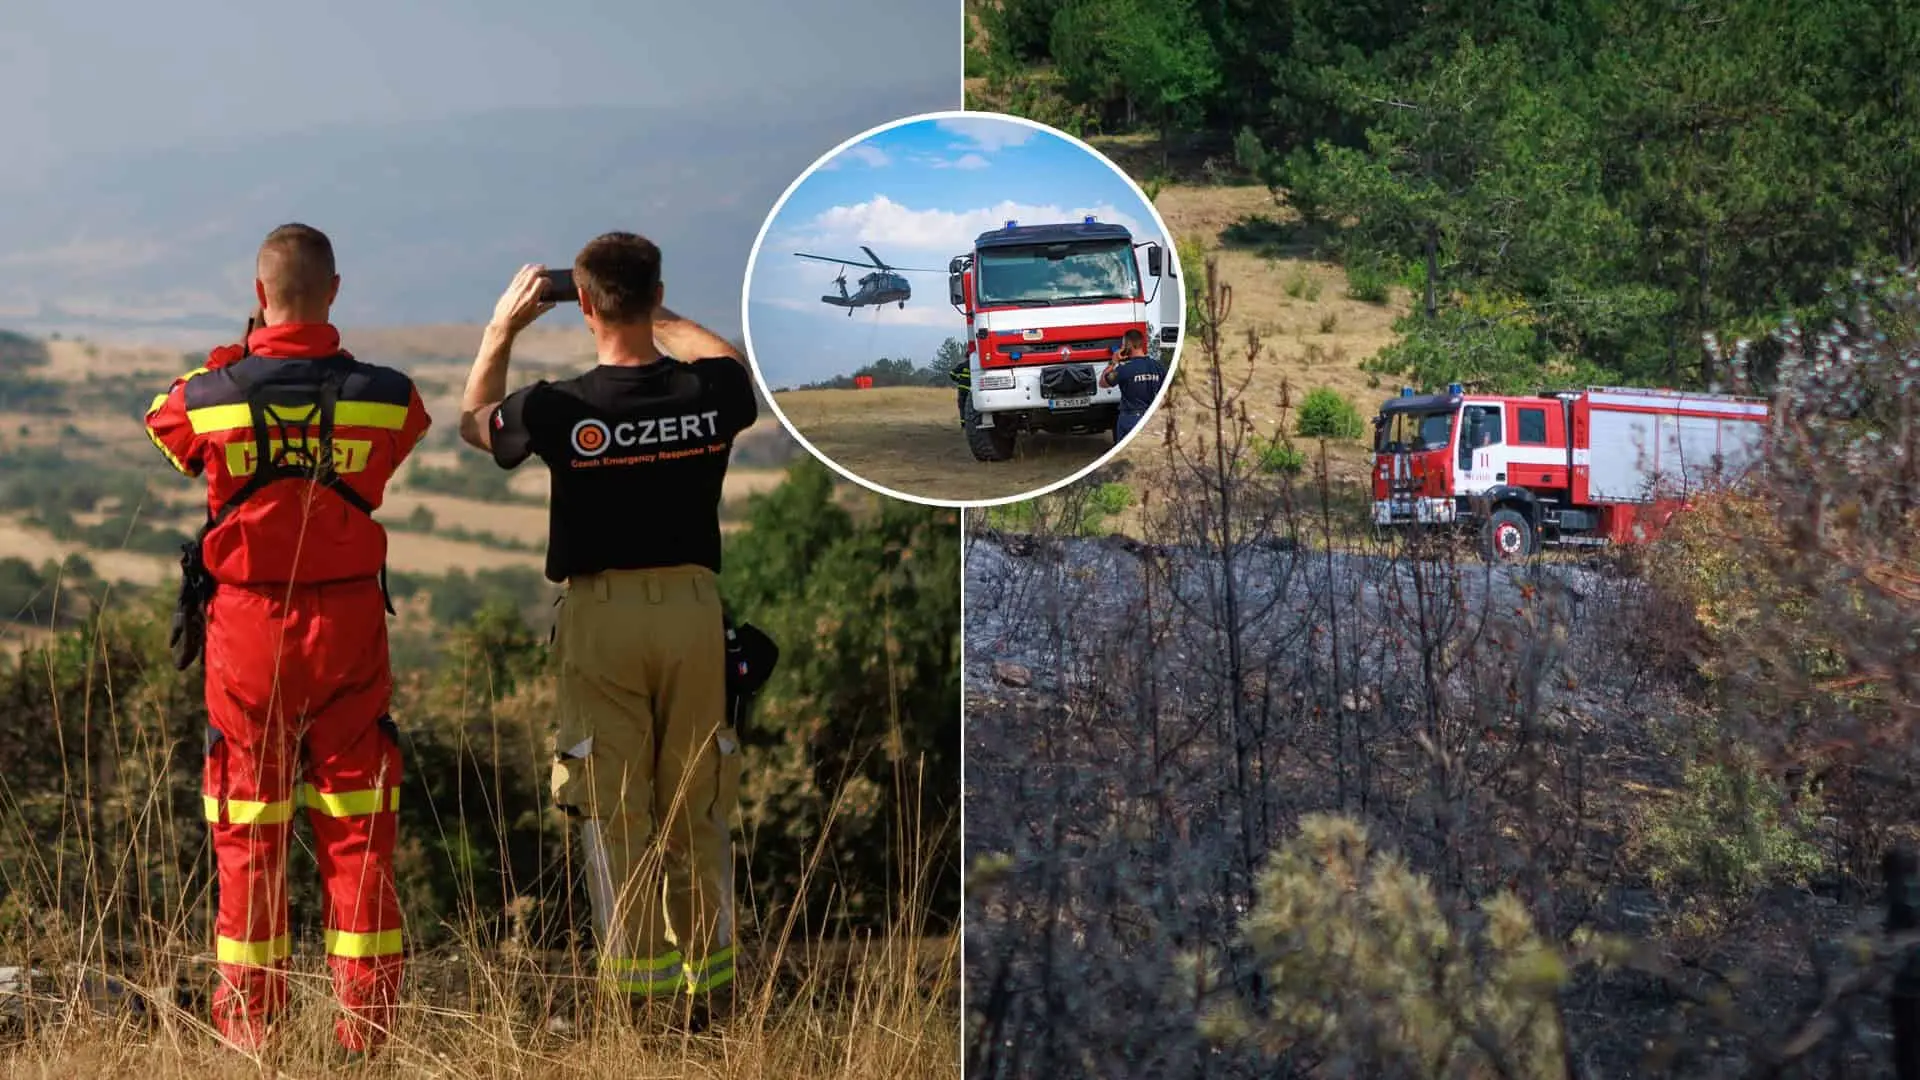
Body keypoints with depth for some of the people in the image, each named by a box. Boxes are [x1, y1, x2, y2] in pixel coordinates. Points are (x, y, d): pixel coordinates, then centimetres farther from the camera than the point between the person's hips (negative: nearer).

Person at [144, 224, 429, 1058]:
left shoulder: (211, 396, -9)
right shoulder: (384, 396, -7)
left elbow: (160, 422, 13)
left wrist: (231, 356, 15)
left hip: (245, 628, 0)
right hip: (347, 624, 1)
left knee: (248, 825, 8)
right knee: (356, 825, 7)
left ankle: (249, 1014, 12)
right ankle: (366, 1011, 7)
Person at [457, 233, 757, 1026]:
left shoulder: (561, 408, -12)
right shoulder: (714, 391, -5)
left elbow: (474, 420, 12)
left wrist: (503, 327, 22)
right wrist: (660, 318, 33)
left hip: (601, 613, -2)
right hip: (693, 605, 3)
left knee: (614, 814, 3)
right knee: (697, 811, 11)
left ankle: (638, 996, 0)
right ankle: (712, 986, 13)